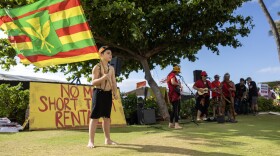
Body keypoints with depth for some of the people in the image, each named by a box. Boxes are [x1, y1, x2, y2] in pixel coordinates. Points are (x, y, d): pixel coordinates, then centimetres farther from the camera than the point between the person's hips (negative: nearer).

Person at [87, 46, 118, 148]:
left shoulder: (111, 68, 13)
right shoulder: (97, 67, -5)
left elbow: (114, 82, 12)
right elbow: (93, 82, -11)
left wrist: (115, 93, -1)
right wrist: (103, 78, -27)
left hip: (108, 94, 6)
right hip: (99, 93, -6)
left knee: (106, 117, 10)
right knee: (95, 116, -8)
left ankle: (107, 139, 16)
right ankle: (91, 141, -6)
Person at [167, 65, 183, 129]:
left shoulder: (169, 75, 19)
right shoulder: (172, 75, -11)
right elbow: (173, 82, -30)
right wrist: (179, 84, -14)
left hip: (172, 94, 10)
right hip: (175, 94, -10)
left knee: (174, 109, 15)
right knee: (176, 109, -13)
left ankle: (171, 123, 19)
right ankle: (176, 124, -18)